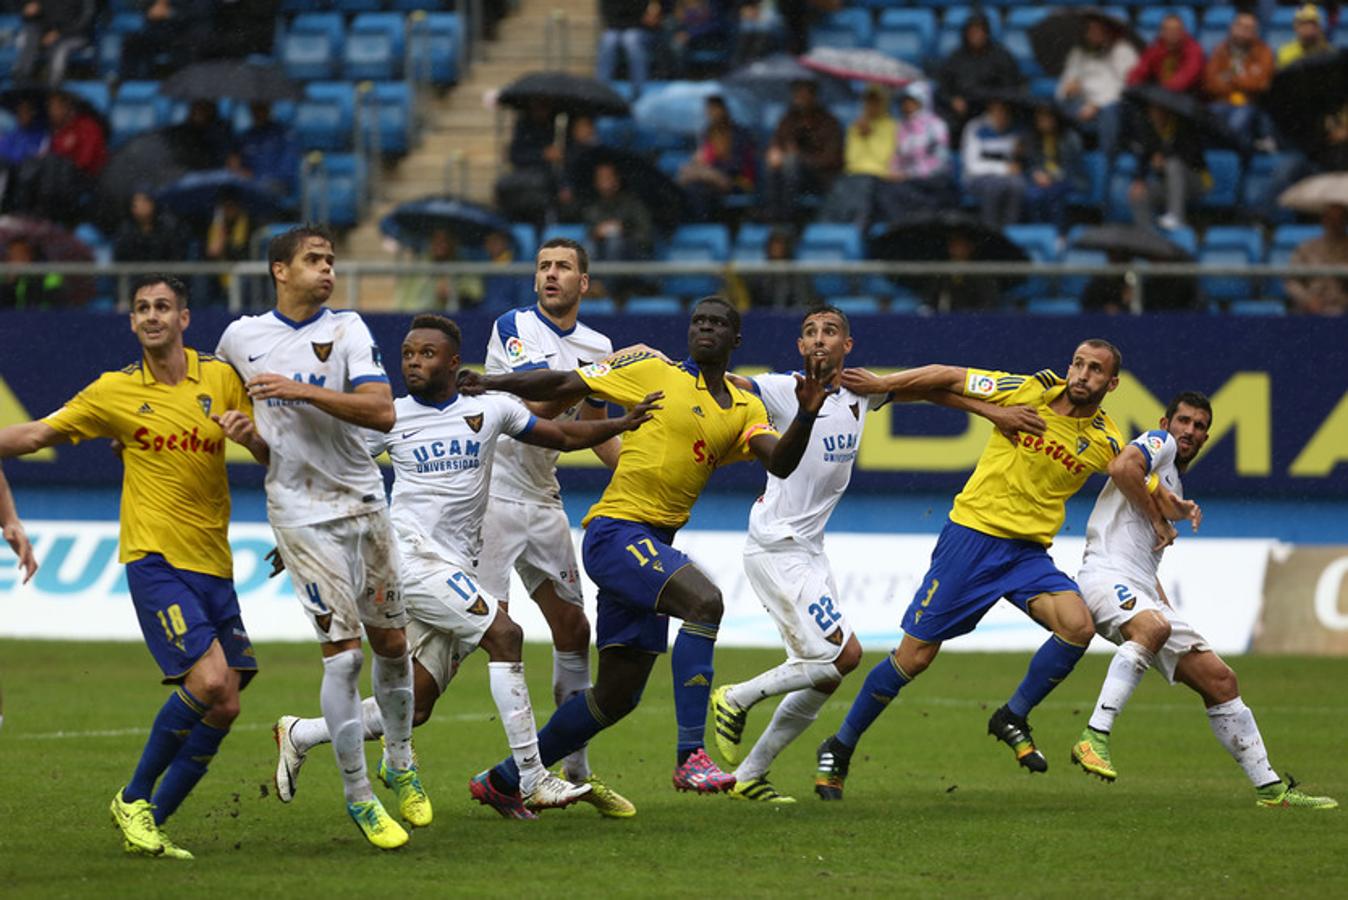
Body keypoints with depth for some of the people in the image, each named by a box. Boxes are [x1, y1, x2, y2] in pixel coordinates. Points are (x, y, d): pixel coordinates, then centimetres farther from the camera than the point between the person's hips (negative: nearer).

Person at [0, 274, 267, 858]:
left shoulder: (221, 378, 8)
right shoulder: (114, 392, 3)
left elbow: (273, 459, 12)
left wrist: (250, 433, -10)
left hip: (214, 566, 4)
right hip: (155, 561, -4)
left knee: (223, 708, -1)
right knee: (209, 681, -21)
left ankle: (151, 822, 13)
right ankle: (134, 799, -4)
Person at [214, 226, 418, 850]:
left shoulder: (347, 330, -1)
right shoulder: (241, 337, 1)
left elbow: (382, 411, -15)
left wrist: (301, 389, -21)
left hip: (363, 501, 2)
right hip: (301, 512, -2)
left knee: (391, 641, 10)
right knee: (342, 651, -10)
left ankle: (400, 765, 32)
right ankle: (357, 795, -1)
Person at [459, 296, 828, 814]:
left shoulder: (745, 410, 13)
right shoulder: (654, 372, 1)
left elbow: (780, 463, -3)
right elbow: (565, 386, 4)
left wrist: (805, 417, -20)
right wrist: (486, 383, -1)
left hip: (653, 546, 7)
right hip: (616, 532, -7)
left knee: (618, 694, 11)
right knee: (704, 600, -31)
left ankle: (504, 781, 25)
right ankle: (691, 756, -32)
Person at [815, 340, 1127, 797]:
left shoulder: (1106, 442, 0)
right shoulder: (1032, 392, -10)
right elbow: (947, 377, -2)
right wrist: (881, 384, -5)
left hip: (1028, 550, 3)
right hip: (973, 534, -3)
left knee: (1079, 625, -24)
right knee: (915, 655, -3)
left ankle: (1012, 719, 0)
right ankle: (839, 749, 17)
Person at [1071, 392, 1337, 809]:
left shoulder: (1174, 485, 30)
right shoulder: (1158, 444, 3)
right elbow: (1122, 468, -20)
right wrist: (1158, 520, -10)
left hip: (1143, 590, 9)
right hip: (1106, 573, -9)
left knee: (1219, 680, 5)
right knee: (1153, 627, -41)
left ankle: (1269, 787, 10)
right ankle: (1094, 737, -44)